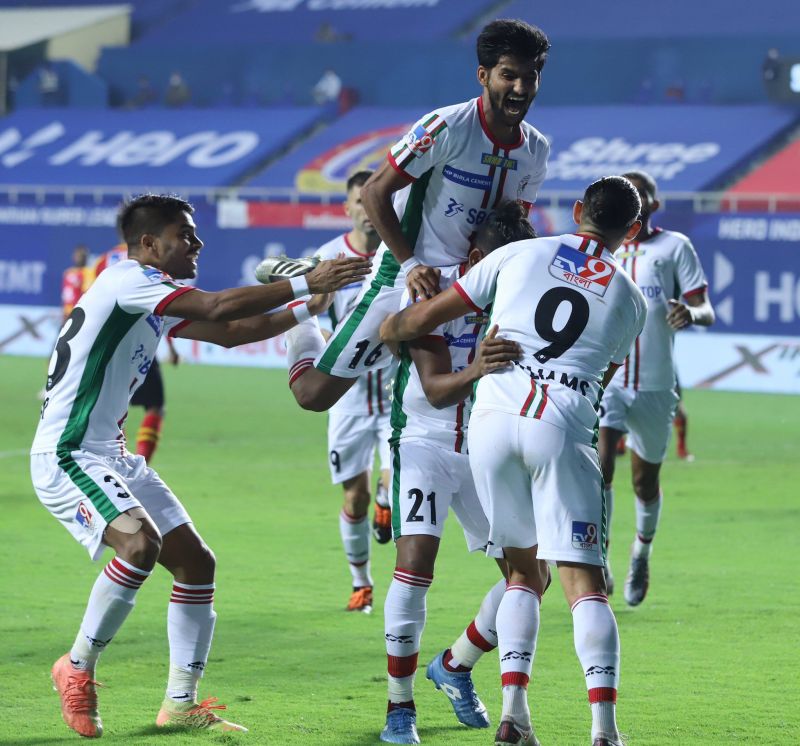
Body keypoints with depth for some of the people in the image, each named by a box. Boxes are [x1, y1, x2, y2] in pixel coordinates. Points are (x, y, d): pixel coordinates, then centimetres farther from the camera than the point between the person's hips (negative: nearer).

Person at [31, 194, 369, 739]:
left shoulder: (157, 301, 16)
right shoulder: (127, 281, -14)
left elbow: (230, 332, 23)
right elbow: (219, 308, -25)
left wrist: (308, 309, 14)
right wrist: (308, 283, -22)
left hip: (111, 455, 10)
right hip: (67, 455, -10)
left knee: (197, 563, 6)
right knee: (139, 543, -31)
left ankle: (180, 703, 11)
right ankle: (78, 668, -14)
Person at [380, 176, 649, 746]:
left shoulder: (519, 255, 13)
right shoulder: (630, 299, 15)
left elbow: (421, 320, 15)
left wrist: (377, 332, 33)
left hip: (494, 417, 2)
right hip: (563, 428, -1)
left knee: (523, 571, 17)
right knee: (584, 582, -1)